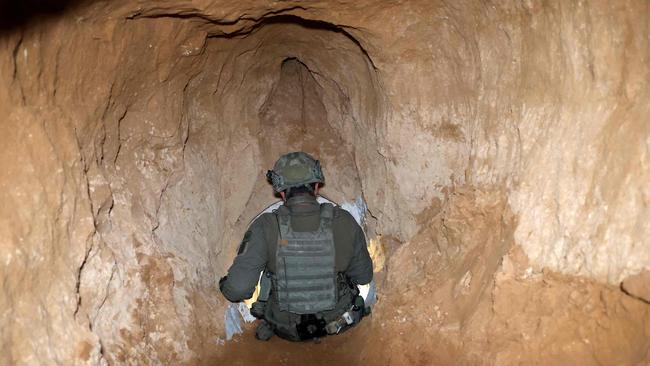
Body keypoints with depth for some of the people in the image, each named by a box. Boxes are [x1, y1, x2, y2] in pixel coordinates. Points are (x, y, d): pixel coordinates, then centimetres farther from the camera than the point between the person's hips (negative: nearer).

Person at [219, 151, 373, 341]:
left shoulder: (266, 227, -22)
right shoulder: (344, 222, -17)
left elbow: (238, 287, -25)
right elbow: (364, 276, -4)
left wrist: (224, 285, -1)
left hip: (286, 329, 0)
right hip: (337, 323, 1)